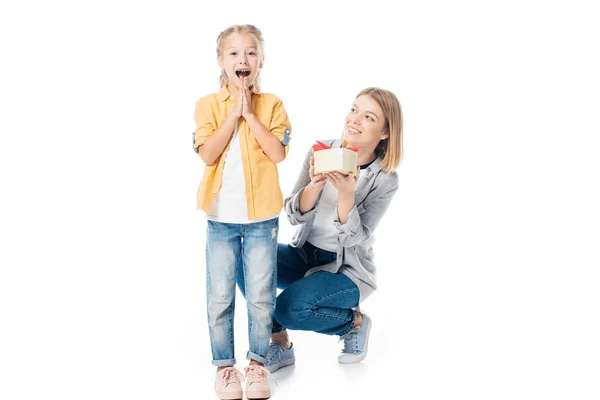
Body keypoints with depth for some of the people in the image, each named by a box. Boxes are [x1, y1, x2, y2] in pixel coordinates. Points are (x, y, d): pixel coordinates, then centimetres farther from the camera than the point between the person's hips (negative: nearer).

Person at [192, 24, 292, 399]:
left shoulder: (272, 105, 0)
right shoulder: (208, 105, 0)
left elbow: (278, 153, -12)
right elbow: (208, 154, -12)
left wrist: (250, 114, -14)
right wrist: (234, 113, -14)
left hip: (262, 217, 0)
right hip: (221, 217, 0)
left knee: (261, 297, 6)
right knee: (220, 298, 5)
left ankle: (258, 361, 23)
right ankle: (224, 365, 21)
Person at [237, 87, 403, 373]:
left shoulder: (385, 180, -14)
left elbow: (353, 238, -19)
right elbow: (294, 216, -8)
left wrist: (347, 193, -33)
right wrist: (314, 185, -27)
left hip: (347, 270, -4)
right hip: (304, 254, 4)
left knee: (291, 307, -30)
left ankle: (354, 321, 1)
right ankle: (280, 344, -5)